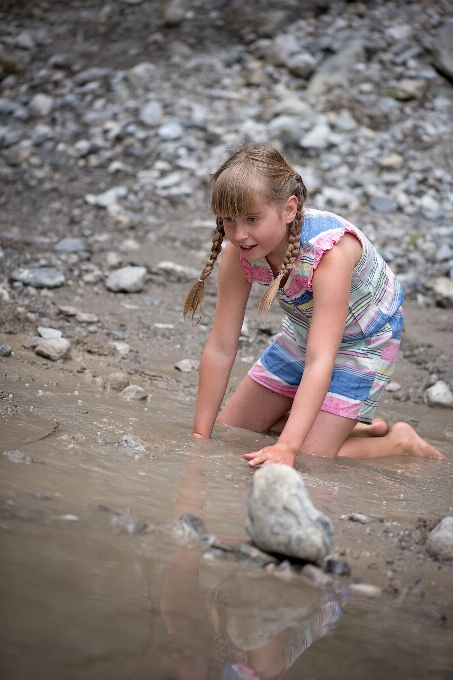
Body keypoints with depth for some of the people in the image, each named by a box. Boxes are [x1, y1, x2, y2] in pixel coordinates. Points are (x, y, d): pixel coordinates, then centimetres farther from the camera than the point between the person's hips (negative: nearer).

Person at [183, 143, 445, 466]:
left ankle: (401, 442, 9)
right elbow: (220, 348, -18)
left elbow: (320, 361, -43)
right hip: (303, 333, 7)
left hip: (361, 340, -6)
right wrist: (200, 436, -20)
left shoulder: (330, 250, -39)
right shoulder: (238, 253, -22)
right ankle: (362, 427, 22)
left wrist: (286, 448, -50)